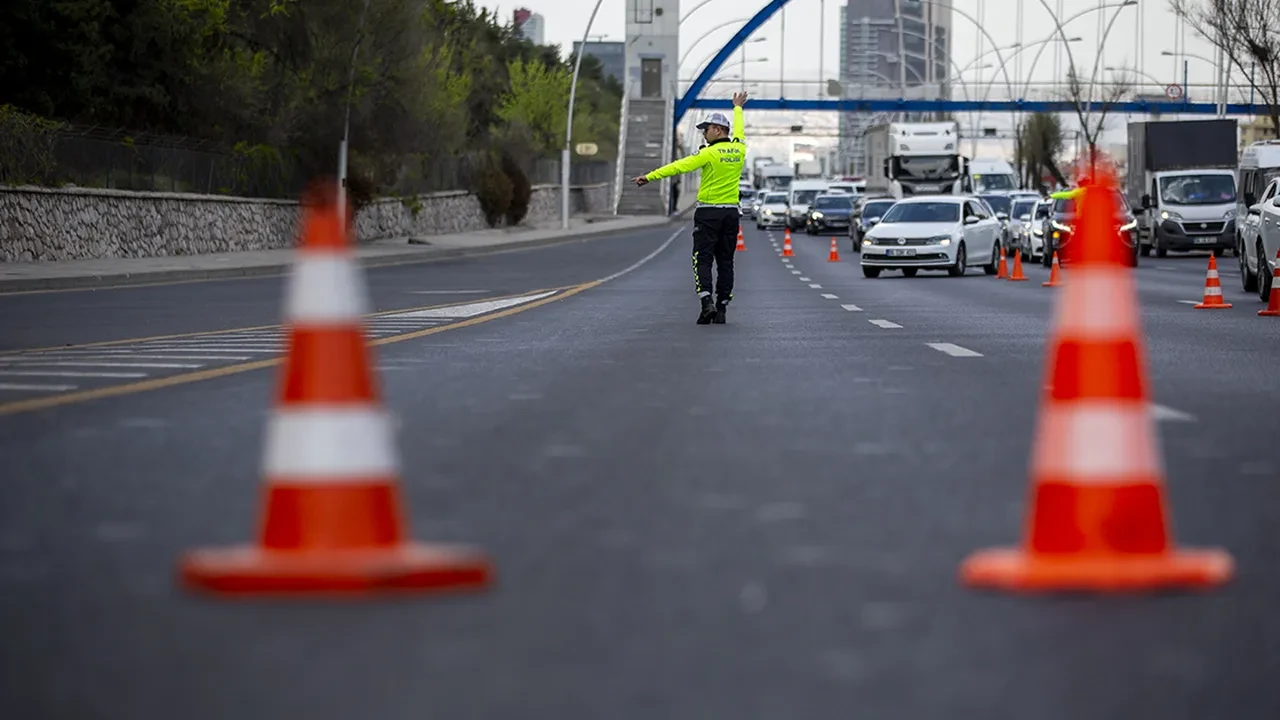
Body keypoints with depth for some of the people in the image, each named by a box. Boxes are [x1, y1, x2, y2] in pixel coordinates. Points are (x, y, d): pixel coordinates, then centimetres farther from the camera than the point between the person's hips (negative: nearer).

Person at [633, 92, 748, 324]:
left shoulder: (710, 153, -13)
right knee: (725, 262, 8)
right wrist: (738, 109, 47)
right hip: (732, 213, 5)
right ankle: (721, 309, 8)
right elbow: (738, 131, 28)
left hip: (709, 213, -5)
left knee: (703, 260, -2)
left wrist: (650, 177, -22)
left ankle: (707, 302, -20)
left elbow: (680, 166, -20)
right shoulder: (739, 149, 5)